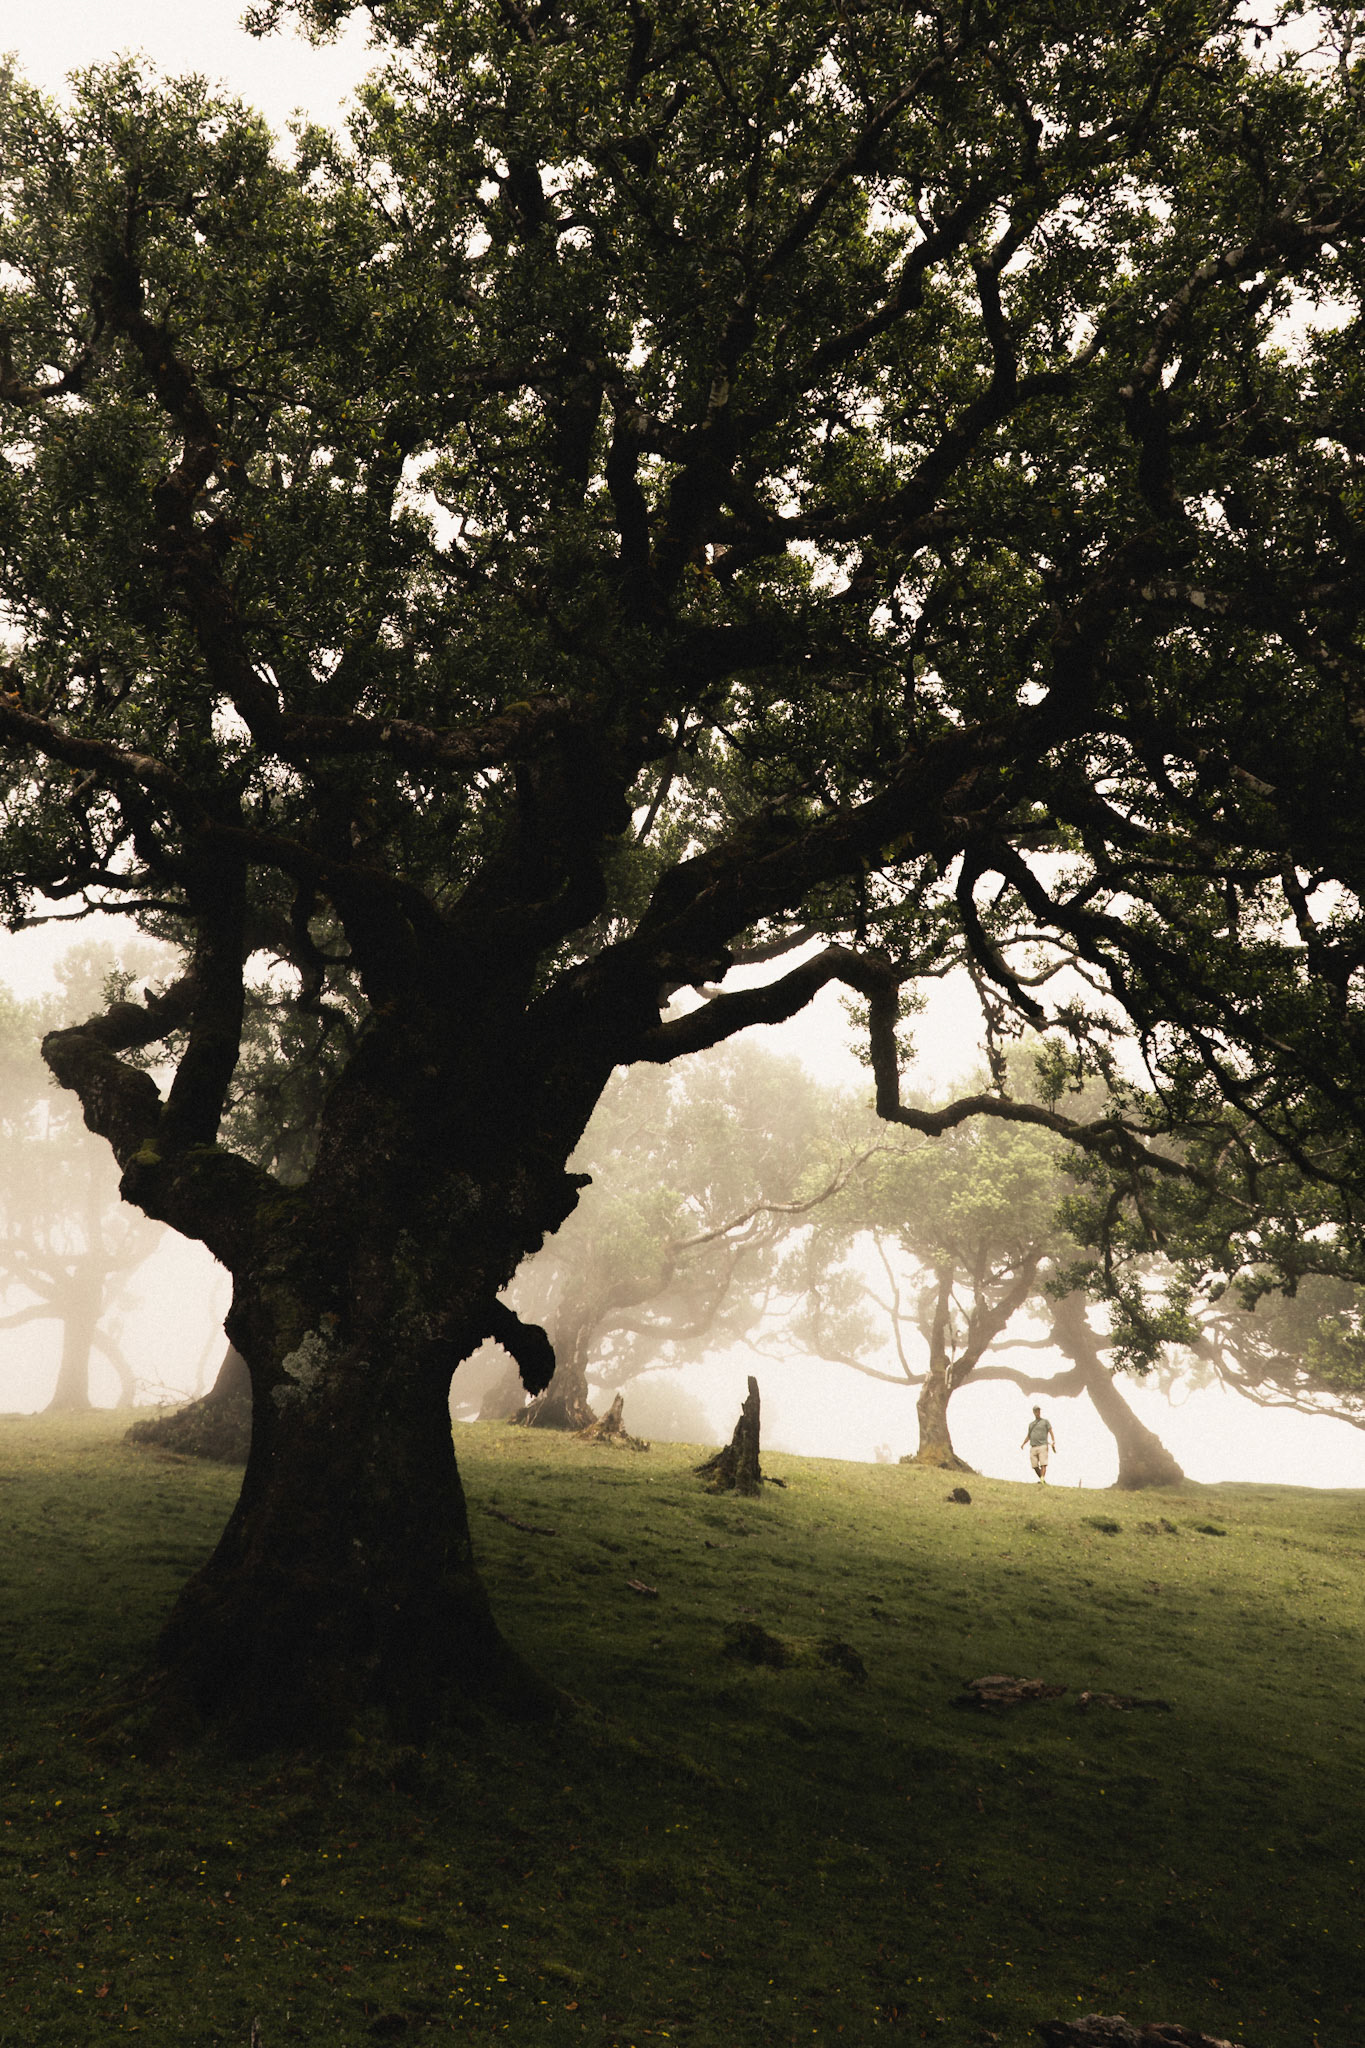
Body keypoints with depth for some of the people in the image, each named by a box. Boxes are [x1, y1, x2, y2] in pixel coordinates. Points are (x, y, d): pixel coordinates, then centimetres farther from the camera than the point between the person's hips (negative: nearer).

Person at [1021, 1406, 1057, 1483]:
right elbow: (1028, 1436, 28)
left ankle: (1042, 1479, -26)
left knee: (1043, 1464, -16)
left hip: (1042, 1446, -4)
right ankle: (1042, 1480, 10)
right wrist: (1023, 1444, 14)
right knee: (1035, 1466, -2)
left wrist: (1053, 1441, -15)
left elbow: (1051, 1432, 1)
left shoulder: (1045, 1421, 11)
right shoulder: (1031, 1424, 23)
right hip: (1033, 1447, 4)